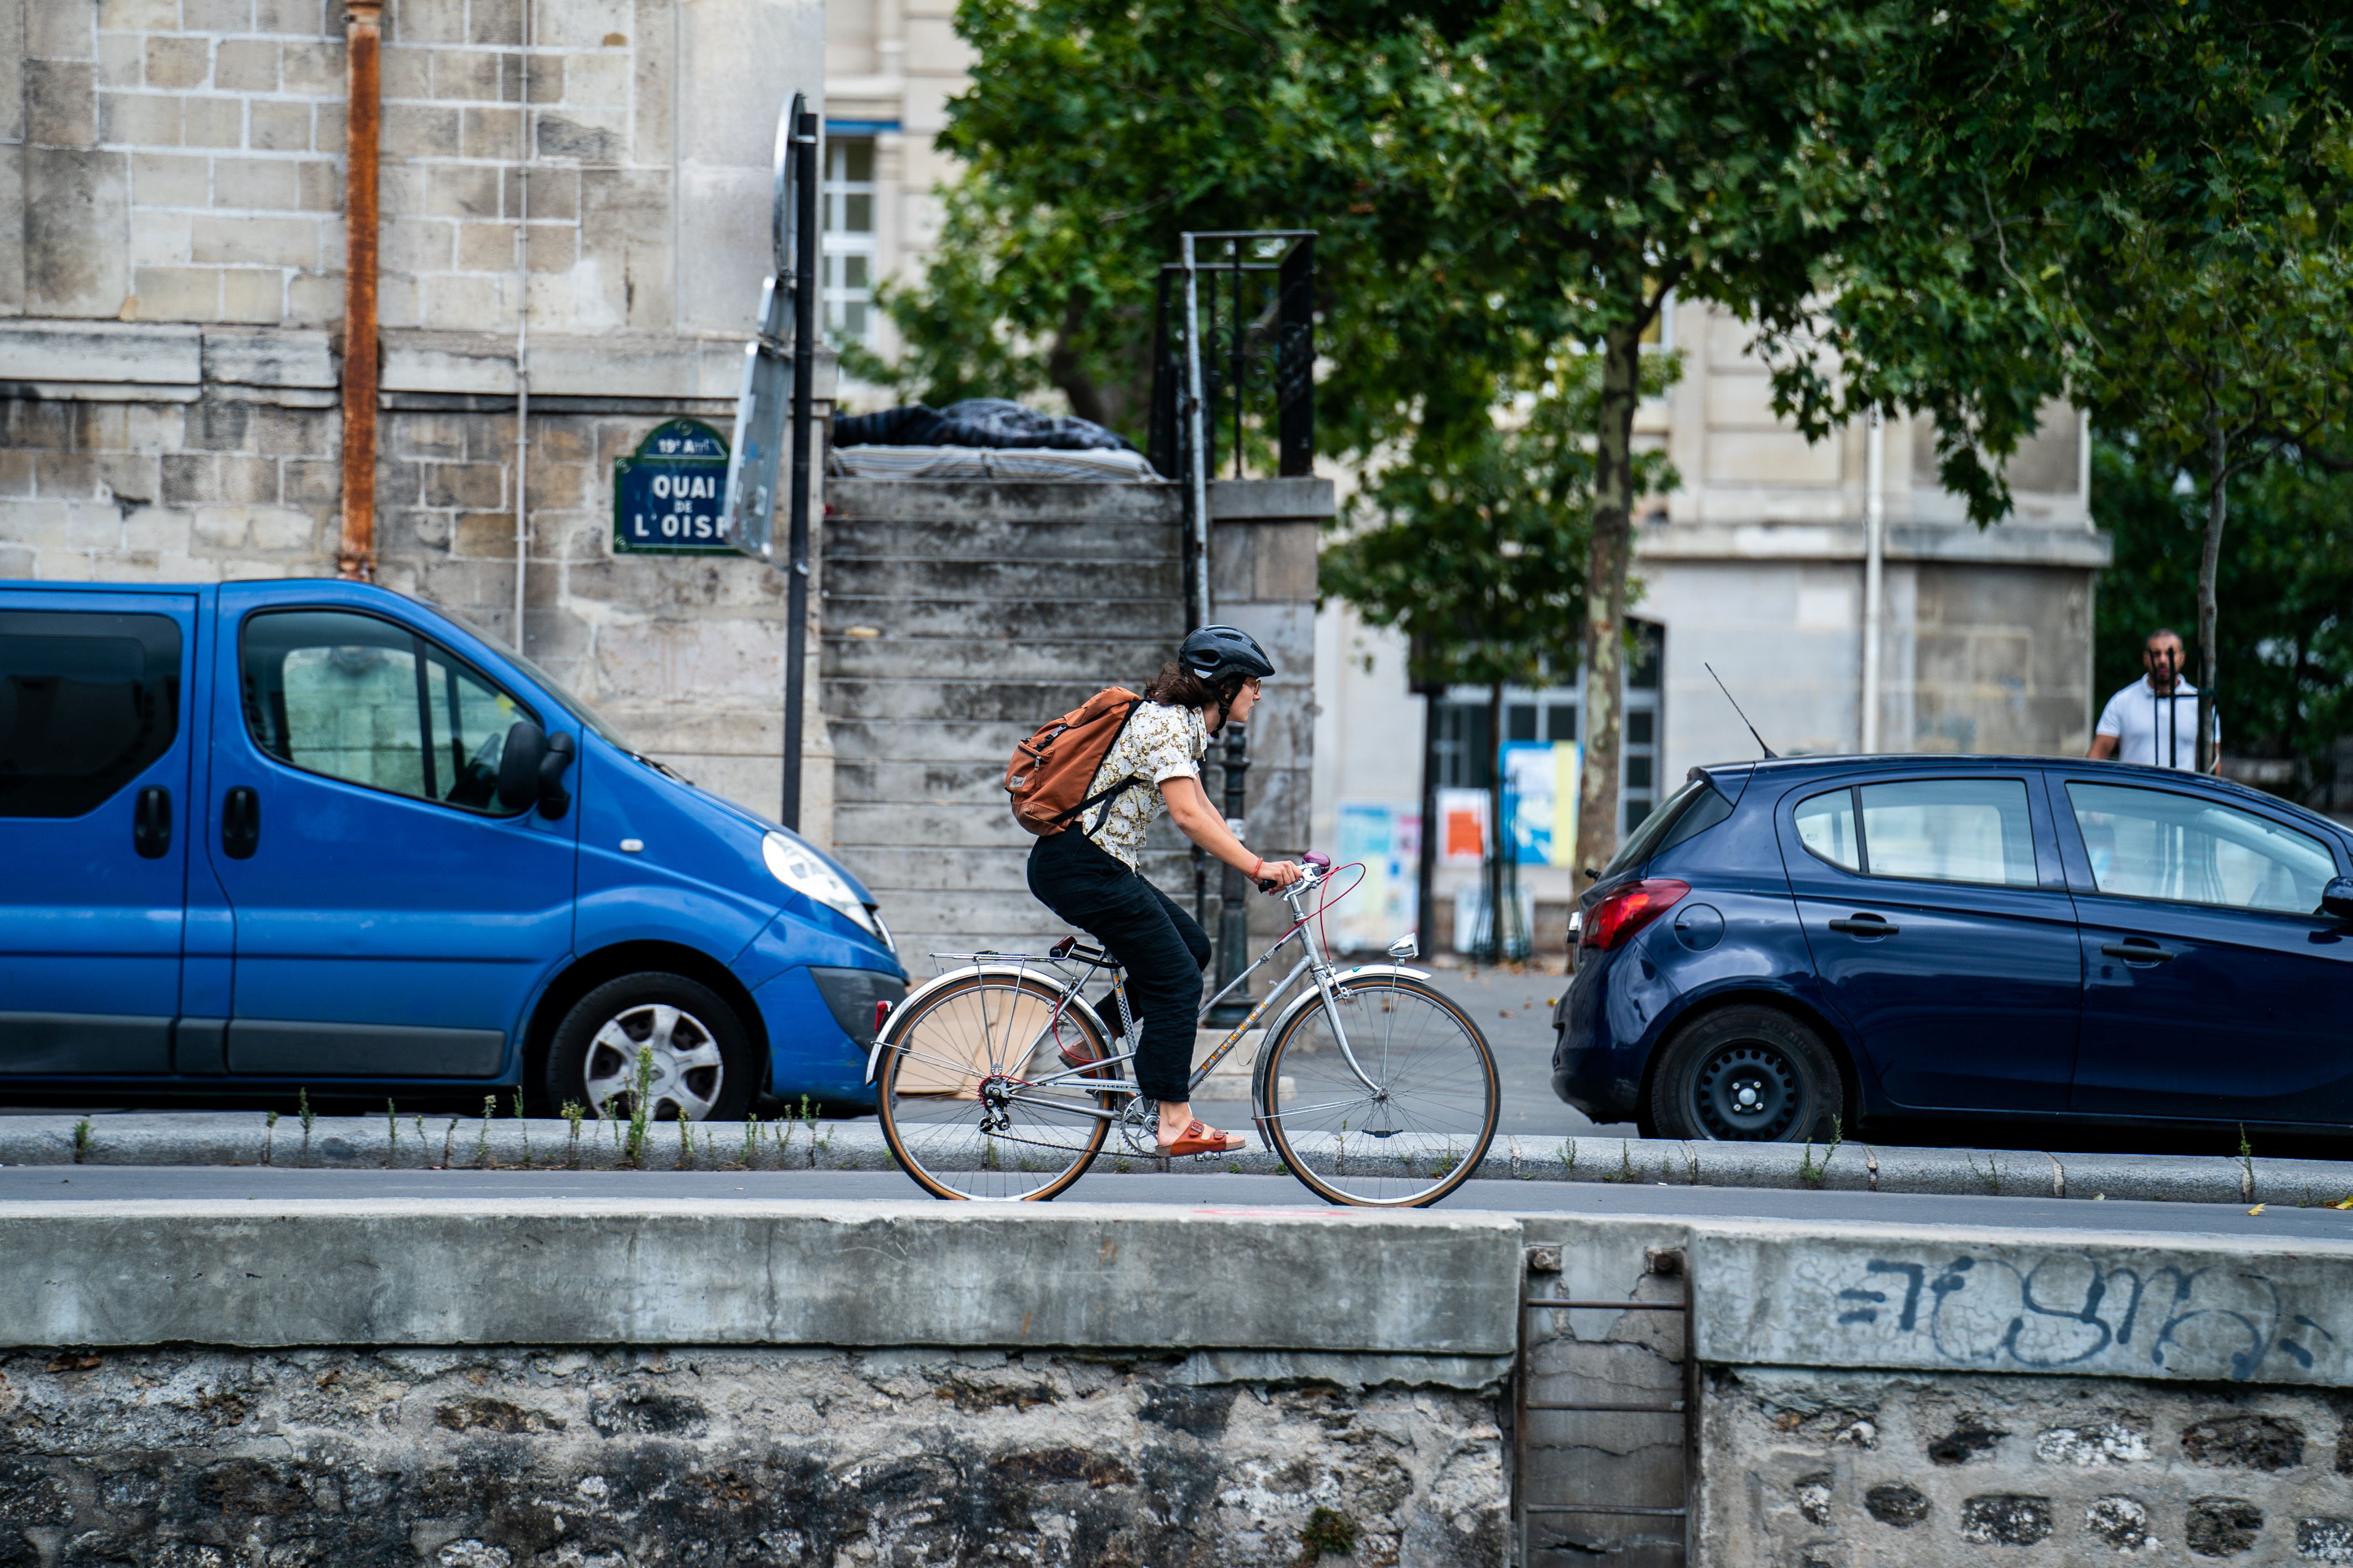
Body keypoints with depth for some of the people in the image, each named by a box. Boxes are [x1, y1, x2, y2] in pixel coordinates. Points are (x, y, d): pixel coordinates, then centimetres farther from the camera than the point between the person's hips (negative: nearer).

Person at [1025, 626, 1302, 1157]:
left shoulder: (1185, 726, 16)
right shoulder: (1166, 724, -16)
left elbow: (1204, 811, 19)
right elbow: (1188, 815, -25)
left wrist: (1259, 866, 10)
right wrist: (1257, 867, -25)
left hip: (1100, 867, 10)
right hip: (1081, 867, -10)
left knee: (1191, 946, 14)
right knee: (1177, 978, -9)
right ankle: (1176, 1123, -9)